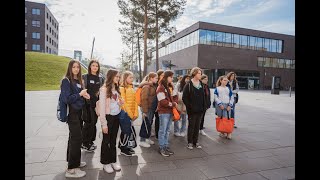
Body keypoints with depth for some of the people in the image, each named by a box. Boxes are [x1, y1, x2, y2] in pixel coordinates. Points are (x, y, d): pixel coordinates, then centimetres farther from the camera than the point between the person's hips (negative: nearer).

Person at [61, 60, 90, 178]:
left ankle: (74, 161, 30)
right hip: (71, 112, -8)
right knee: (77, 138, -8)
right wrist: (80, 94, -17)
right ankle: (71, 169, 2)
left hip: (78, 111, 8)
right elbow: (66, 99, -19)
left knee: (74, 137, 16)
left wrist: (84, 96, -1)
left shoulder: (78, 80, 9)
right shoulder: (66, 80, -13)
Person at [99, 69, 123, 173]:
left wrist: (121, 102, -6)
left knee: (113, 140, 15)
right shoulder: (104, 89, -13)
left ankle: (113, 161, 28)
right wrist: (104, 123, -16)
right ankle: (106, 163, 22)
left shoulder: (116, 89, 9)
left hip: (116, 117, 6)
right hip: (108, 117, -6)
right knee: (106, 141, 7)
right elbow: (102, 107, -14)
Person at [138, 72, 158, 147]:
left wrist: (154, 108, 12)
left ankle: (147, 138, 32)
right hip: (147, 108, -9)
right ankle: (142, 140, 14)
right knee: (146, 124, 1)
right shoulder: (146, 86, -17)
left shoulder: (153, 86, 11)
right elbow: (144, 99, -20)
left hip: (152, 108, 9)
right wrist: (144, 111, -21)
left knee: (150, 123, 17)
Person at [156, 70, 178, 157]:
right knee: (162, 131, 2)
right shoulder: (160, 87, -13)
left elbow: (175, 96, 14)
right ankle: (161, 148, 13)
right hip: (164, 112, -8)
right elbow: (163, 102, -20)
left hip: (170, 111, 8)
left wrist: (175, 103, -7)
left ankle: (166, 146, 27)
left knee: (167, 130, 15)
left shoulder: (171, 86, 12)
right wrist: (173, 104, -12)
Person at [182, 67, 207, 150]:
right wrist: (190, 107, -15)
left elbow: (204, 96, 15)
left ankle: (195, 141, 25)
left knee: (197, 126, 12)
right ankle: (190, 142, 17)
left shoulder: (201, 84, 10)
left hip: (200, 110, 6)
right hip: (192, 110, -5)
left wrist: (204, 106, 7)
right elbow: (184, 98, -10)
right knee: (191, 126, 4)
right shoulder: (188, 85, -9)